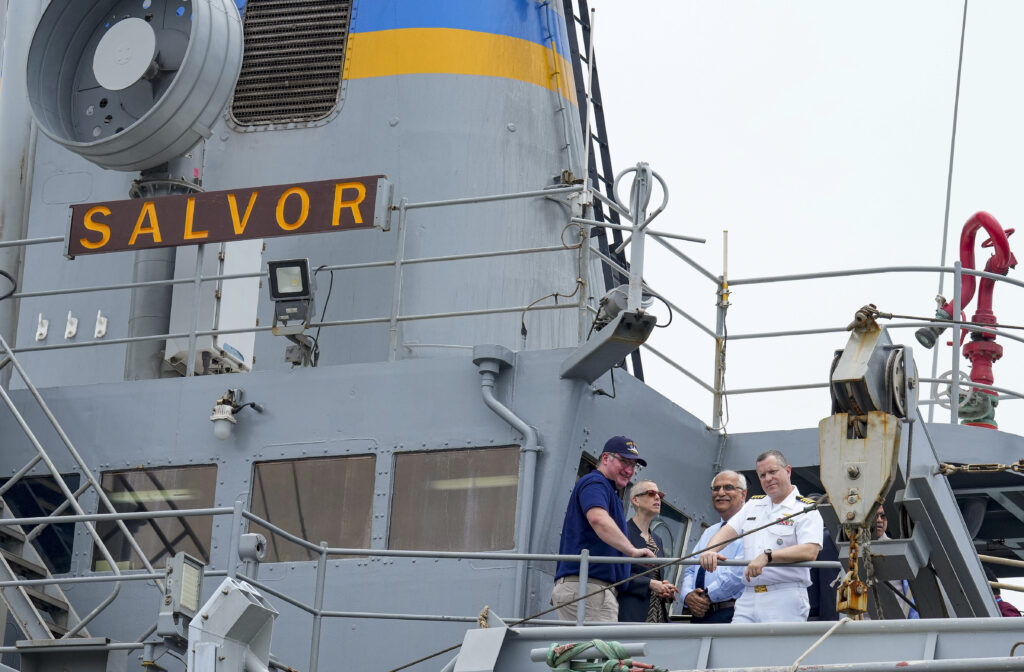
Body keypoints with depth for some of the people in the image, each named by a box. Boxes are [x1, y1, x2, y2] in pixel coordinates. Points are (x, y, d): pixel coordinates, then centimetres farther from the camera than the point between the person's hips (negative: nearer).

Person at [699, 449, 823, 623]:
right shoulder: (753, 505, 22)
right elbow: (728, 530, 13)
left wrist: (767, 556, -24)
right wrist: (710, 550, -10)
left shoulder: (806, 509, 0)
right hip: (748, 599, 5)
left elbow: (810, 551, -14)